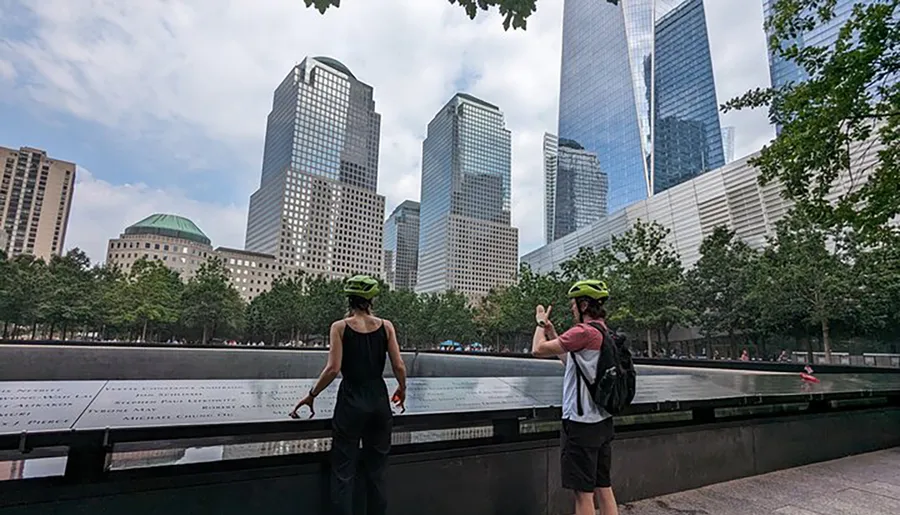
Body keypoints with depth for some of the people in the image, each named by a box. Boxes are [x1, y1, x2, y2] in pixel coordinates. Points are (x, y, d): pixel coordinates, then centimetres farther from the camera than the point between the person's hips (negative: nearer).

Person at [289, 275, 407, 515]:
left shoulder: (340, 327, -5)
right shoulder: (386, 326, -1)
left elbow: (333, 368, -14)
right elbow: (399, 366, -4)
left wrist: (311, 395, 0)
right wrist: (402, 390, 14)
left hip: (350, 402, -2)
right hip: (379, 401, 2)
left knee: (343, 472, 9)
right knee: (376, 471, 16)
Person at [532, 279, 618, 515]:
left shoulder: (584, 331, -18)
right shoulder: (605, 332, 12)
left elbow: (539, 349, -17)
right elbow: (570, 361, 23)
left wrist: (541, 323, 0)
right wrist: (552, 332, 21)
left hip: (581, 423, -9)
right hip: (602, 422, 9)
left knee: (583, 492, 1)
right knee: (603, 487, 16)